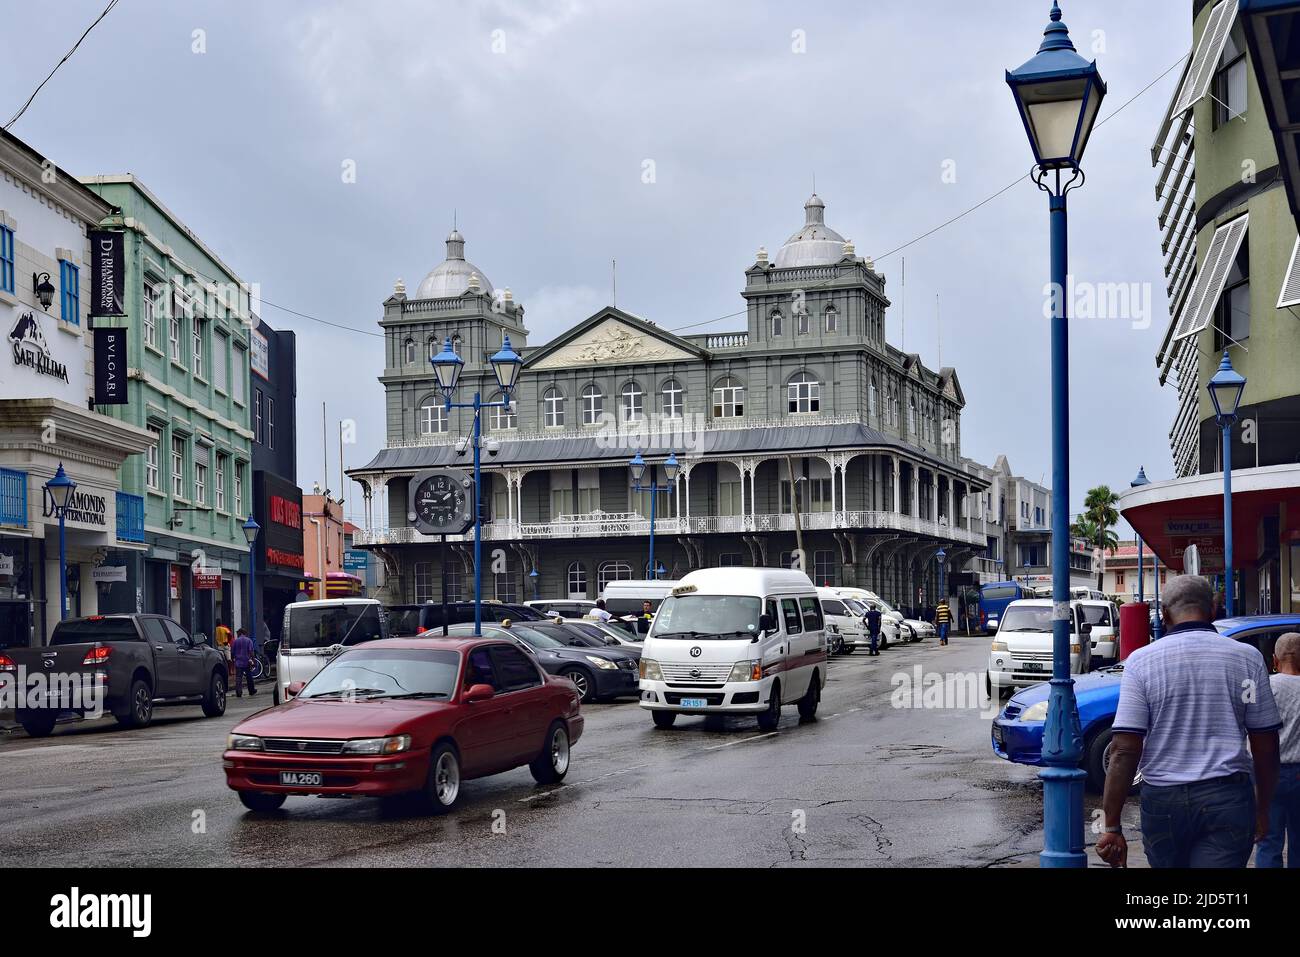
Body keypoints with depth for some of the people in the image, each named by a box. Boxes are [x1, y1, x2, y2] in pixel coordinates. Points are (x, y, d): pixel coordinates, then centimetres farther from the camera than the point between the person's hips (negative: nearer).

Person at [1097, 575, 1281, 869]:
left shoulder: (1142, 661, -3)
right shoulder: (1248, 658, 2)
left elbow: (1124, 751, -9)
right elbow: (1266, 745, 6)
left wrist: (1112, 827, -6)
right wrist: (1262, 809, 19)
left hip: (1163, 799, 0)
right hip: (1228, 799, 0)